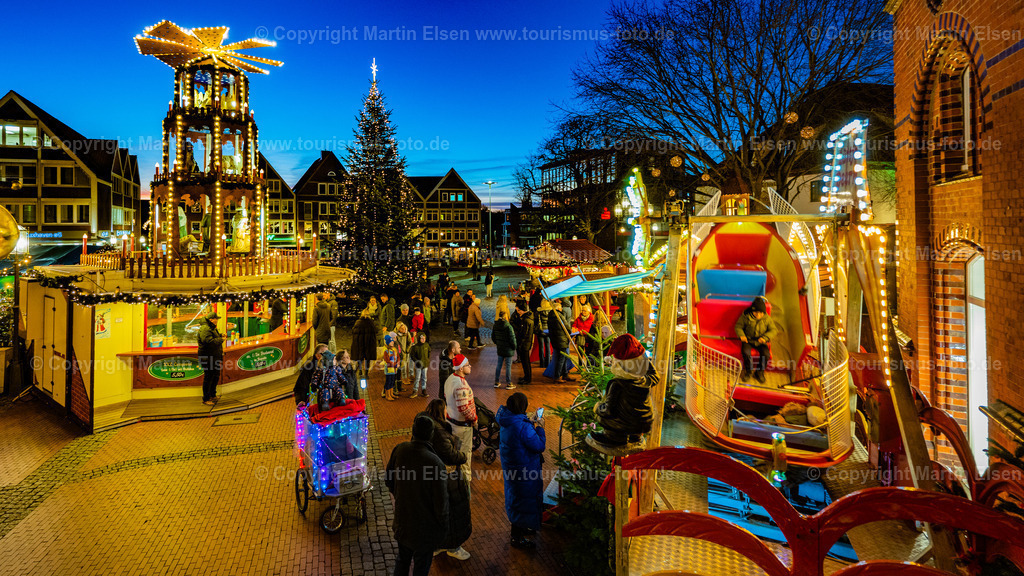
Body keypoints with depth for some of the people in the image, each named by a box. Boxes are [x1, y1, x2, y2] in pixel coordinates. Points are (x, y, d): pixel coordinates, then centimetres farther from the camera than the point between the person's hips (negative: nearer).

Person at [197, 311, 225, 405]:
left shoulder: (212, 328, 14)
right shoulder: (205, 329, -19)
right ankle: (206, 399, 5)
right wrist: (221, 340, -18)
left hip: (215, 357, 11)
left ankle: (212, 395, 32)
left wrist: (220, 335, 13)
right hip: (208, 358, -11)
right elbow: (209, 342, -31)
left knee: (216, 376, 19)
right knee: (208, 378, -4)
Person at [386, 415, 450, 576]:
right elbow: (441, 502, -21)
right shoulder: (435, 463, -30)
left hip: (402, 519, 5)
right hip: (425, 526, -5)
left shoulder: (399, 450, -16)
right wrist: (443, 527, -3)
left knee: (402, 560, 28)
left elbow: (388, 481, 1)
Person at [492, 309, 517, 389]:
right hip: (508, 350, -6)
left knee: (499, 365, 15)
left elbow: (493, 336, 12)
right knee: (508, 366, 3)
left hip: (500, 349, 6)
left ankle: (497, 382, 22)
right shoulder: (508, 326, -20)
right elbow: (512, 338, -18)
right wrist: (514, 347, -3)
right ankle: (508, 384, 10)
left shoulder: (495, 325, 1)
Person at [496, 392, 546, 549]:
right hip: (523, 470, -9)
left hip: (510, 466, 9)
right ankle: (517, 538, 25)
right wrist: (539, 428, -13)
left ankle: (520, 528, 47)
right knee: (523, 500, 9)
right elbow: (540, 446, -24)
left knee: (516, 498, 26)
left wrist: (531, 424, 8)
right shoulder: (522, 426, -32)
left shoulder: (506, 421, -4)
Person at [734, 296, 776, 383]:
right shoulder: (745, 316, -9)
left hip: (760, 341, 1)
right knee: (745, 351, -30)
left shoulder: (767, 318, -5)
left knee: (766, 354, -24)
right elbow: (738, 326, -1)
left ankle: (759, 372, 3)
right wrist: (741, 335, -20)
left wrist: (765, 337, -20)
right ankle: (748, 371, -4)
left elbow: (773, 330, -3)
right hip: (748, 340, -1)